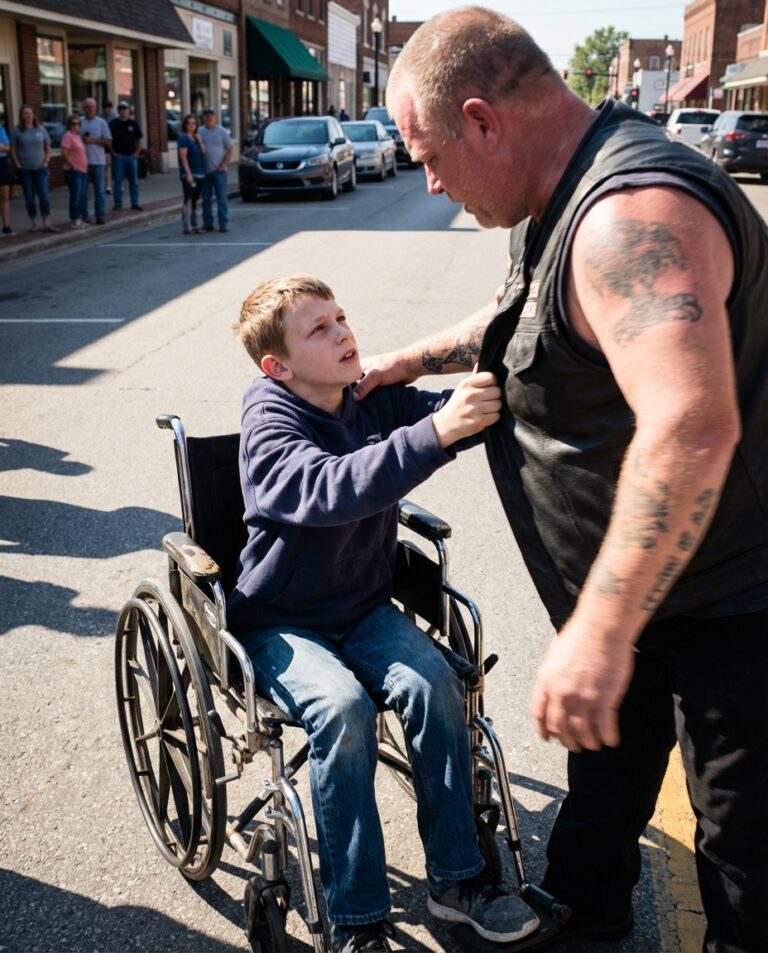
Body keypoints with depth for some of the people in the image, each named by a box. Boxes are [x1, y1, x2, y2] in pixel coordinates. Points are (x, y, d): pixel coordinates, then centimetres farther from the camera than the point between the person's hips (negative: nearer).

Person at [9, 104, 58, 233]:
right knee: (29, 197, 3)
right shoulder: (16, 130, 1)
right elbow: (13, 150, 1)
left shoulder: (41, 129, 6)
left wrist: (46, 163, 0)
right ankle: (34, 223, 11)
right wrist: (18, 165, -7)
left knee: (44, 196, -6)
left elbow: (48, 148, 10)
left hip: (40, 168, 1)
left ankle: (47, 224, -5)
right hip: (25, 170, -1)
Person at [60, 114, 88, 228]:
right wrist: (73, 166, -17)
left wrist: (86, 166, 14)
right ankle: (75, 219, -1)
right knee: (76, 196, -7)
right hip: (74, 171, -9)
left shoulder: (78, 136, 17)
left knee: (83, 196, 10)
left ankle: (81, 218, 16)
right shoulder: (68, 136, -9)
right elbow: (64, 153, -17)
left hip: (83, 170, 9)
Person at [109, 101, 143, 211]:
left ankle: (135, 203, 10)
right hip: (118, 156, -1)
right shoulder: (113, 124, 2)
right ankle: (118, 203, 7)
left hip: (131, 156, 2)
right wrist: (113, 152, -3)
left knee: (134, 181, 4)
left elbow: (139, 139, 11)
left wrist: (137, 152, 1)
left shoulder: (134, 124, 6)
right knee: (117, 181, 1)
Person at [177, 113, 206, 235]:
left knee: (194, 200, 11)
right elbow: (183, 157, -13)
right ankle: (186, 227, -7)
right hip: (189, 173, -7)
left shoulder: (197, 137, 15)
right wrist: (188, 173, -20)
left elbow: (203, 151, 6)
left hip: (200, 173, 7)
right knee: (188, 200, -8)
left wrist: (200, 141, -6)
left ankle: (194, 225, 16)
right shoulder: (183, 138, -6)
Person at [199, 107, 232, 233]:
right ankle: (208, 223, 11)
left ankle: (223, 223, -2)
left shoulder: (221, 131, 2)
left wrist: (224, 164, -8)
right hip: (204, 170, 3)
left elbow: (230, 149, 2)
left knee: (221, 197, -4)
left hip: (218, 170, -3)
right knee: (206, 198, 6)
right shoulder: (200, 132, 8)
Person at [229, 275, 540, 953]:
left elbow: (472, 408, -9)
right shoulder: (268, 429, -18)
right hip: (281, 623, -5)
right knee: (344, 707, -30)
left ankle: (457, 878, -5)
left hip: (363, 606, 5)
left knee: (434, 682, -21)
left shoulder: (378, 401, 0)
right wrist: (436, 432, -49)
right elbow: (331, 489, -39)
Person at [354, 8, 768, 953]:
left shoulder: (630, 216, -29)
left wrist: (599, 632, -39)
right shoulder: (557, 202, 5)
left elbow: (690, 428, -40)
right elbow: (512, 321, 26)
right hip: (630, 589, 10)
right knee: (606, 758, 26)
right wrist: (396, 367, 25)